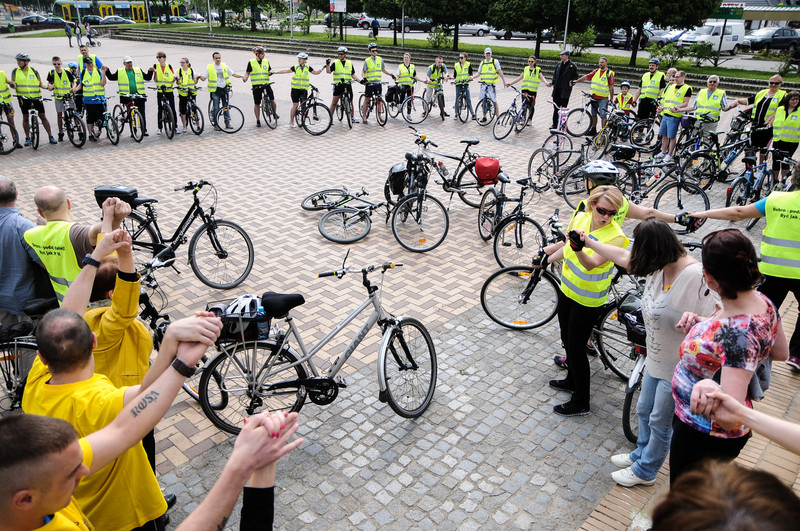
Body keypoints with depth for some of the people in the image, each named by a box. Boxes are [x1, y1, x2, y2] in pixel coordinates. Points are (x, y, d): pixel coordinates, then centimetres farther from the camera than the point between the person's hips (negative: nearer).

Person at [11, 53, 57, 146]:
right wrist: (13, 85, -13)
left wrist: (47, 86, -12)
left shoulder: (34, 71, 5)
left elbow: (40, 83, 8)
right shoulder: (15, 71, 7)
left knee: (43, 116, 1)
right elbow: (13, 83, 10)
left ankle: (51, 136, 8)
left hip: (36, 97, -1)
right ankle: (27, 138, 15)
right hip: (23, 97, 1)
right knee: (25, 117, 5)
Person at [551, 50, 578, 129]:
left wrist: (571, 82, -16)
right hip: (557, 89, 5)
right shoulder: (559, 64, 13)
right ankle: (555, 124, 14)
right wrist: (553, 83, 8)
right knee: (556, 108, 7)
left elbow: (575, 77, 2)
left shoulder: (572, 66, -2)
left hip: (565, 90, -5)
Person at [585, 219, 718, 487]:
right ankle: (641, 454, 52)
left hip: (678, 368, -8)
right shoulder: (659, 266, -7)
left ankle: (645, 471, 37)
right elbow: (622, 257, 7)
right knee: (644, 411, 27)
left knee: (660, 422, 15)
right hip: (656, 360, 8)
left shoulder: (695, 276, -32)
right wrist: (587, 241, 14)